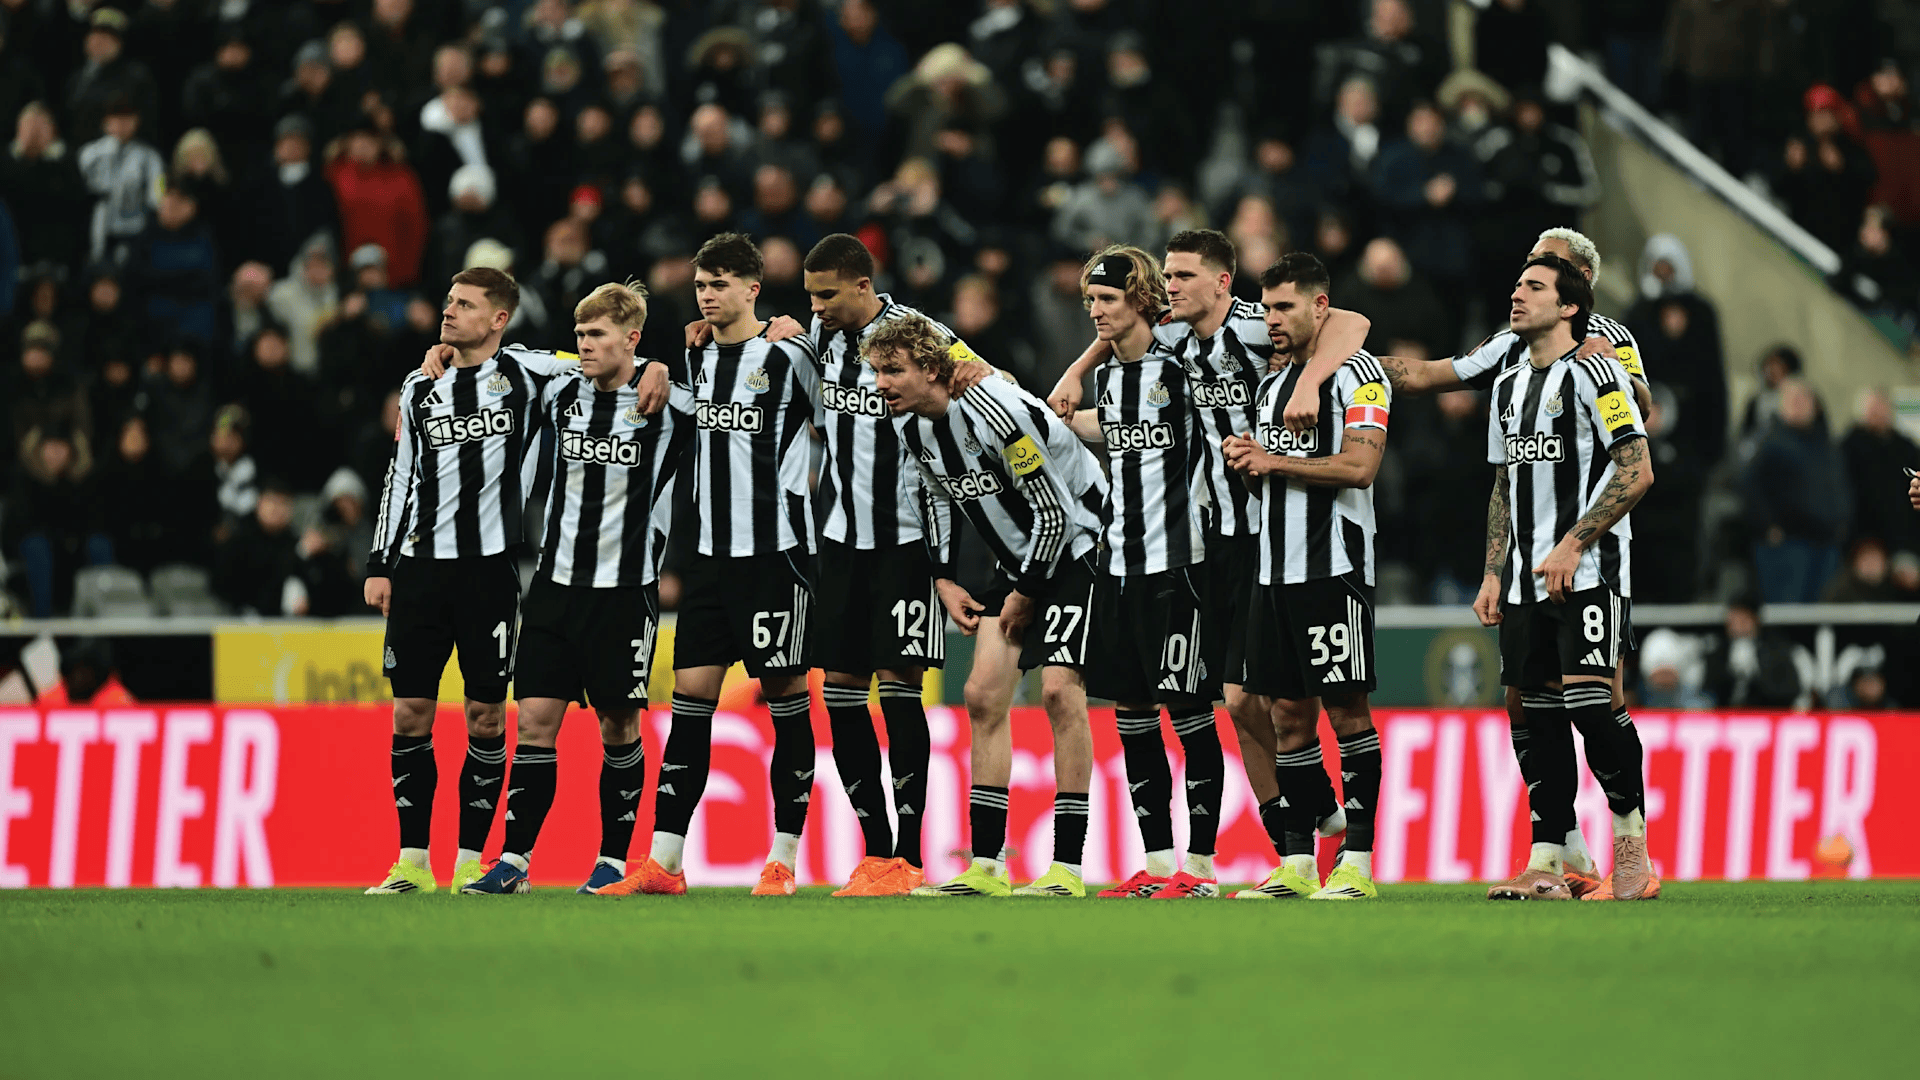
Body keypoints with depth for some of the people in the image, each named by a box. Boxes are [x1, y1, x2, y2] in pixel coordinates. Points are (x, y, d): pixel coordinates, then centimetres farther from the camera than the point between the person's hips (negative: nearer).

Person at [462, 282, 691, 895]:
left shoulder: (669, 401, -6)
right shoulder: (561, 395, 6)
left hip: (626, 587, -4)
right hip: (556, 582, 4)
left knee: (619, 724, 3)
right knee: (536, 718, -2)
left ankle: (614, 860, 12)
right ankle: (513, 861, -2)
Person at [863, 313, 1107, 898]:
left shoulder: (995, 411, -27)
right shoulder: (915, 429, -2)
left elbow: (1054, 511, -23)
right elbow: (935, 494, 18)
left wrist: (1027, 595, -14)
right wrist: (944, 580, 9)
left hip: (1075, 548, -9)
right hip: (1019, 560, 9)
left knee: (1059, 688, -19)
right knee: (983, 693, 1)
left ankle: (1069, 868, -17)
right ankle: (987, 866, 5)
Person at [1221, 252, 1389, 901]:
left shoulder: (1357, 373, -6)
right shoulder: (1273, 380, 19)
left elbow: (1359, 465, -17)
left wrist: (1273, 460, -11)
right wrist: (1245, 459, 4)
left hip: (1334, 567, -8)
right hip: (1276, 569, 8)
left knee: (1346, 708, -6)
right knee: (1288, 713, 6)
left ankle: (1357, 862, -5)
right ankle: (1296, 863, 9)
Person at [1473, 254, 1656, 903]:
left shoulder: (1594, 373, -6)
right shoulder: (1510, 387, 19)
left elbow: (1637, 472, -12)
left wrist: (1573, 544, -17)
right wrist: (1493, 574, 15)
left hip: (1588, 573, -7)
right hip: (1527, 580, 7)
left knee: (1589, 702, -16)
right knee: (1537, 713, 2)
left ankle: (1632, 843, -3)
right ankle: (1547, 866, 3)